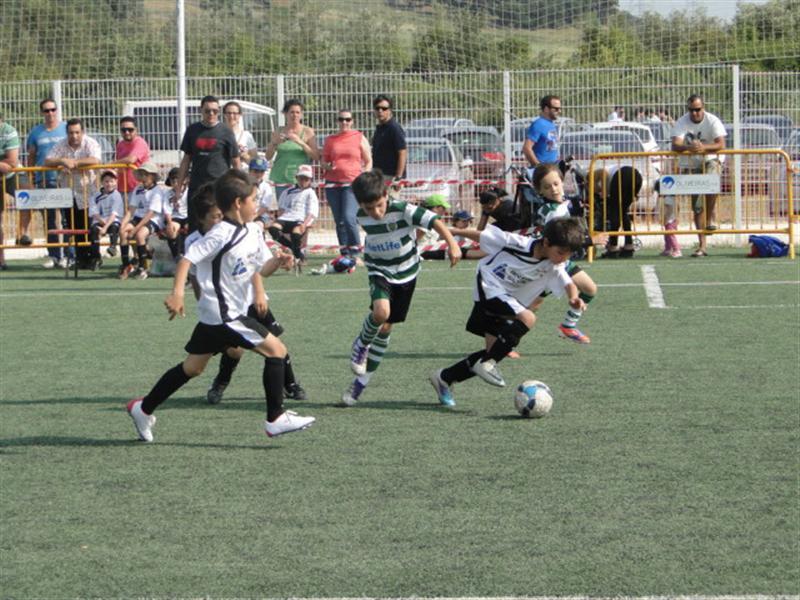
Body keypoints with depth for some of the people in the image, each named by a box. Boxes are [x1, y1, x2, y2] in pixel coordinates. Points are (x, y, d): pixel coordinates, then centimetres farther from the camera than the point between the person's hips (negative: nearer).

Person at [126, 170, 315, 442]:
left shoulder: (252, 232, 10)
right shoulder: (222, 235, -18)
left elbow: (260, 268, 17)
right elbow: (187, 259, -21)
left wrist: (277, 262, -4)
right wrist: (177, 293, -31)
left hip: (213, 316, 10)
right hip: (224, 315, -10)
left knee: (193, 367, 17)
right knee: (275, 350, -8)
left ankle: (143, 409, 27)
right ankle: (275, 419, -4)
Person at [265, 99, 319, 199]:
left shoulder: (308, 132, 5)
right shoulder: (278, 132, 11)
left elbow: (316, 157, -3)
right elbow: (267, 157, 11)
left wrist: (300, 142, -15)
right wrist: (275, 143, -8)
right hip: (281, 179, 2)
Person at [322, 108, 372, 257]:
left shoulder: (359, 137, 6)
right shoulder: (330, 140, 13)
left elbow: (368, 161, 9)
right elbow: (324, 161, 17)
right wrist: (328, 167, -6)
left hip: (353, 183, -3)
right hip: (333, 183, 4)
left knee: (349, 217, -19)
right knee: (339, 220, 3)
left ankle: (355, 252, -10)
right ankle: (344, 253, 10)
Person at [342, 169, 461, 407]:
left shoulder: (403, 210, -23)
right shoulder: (362, 217, -10)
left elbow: (434, 220, -29)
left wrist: (451, 243, -42)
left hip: (405, 272, -1)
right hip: (379, 271, 1)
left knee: (386, 328, 4)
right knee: (381, 312, -31)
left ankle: (361, 382, 15)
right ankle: (361, 345, 0)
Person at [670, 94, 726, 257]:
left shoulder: (713, 121, -12)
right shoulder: (681, 123, -9)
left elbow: (721, 144, -24)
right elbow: (675, 145, -24)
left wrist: (704, 148, -43)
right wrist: (688, 147, -46)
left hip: (711, 159, -2)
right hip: (690, 164, 2)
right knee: (697, 206, 0)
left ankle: (711, 218, -18)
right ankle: (702, 245, 3)